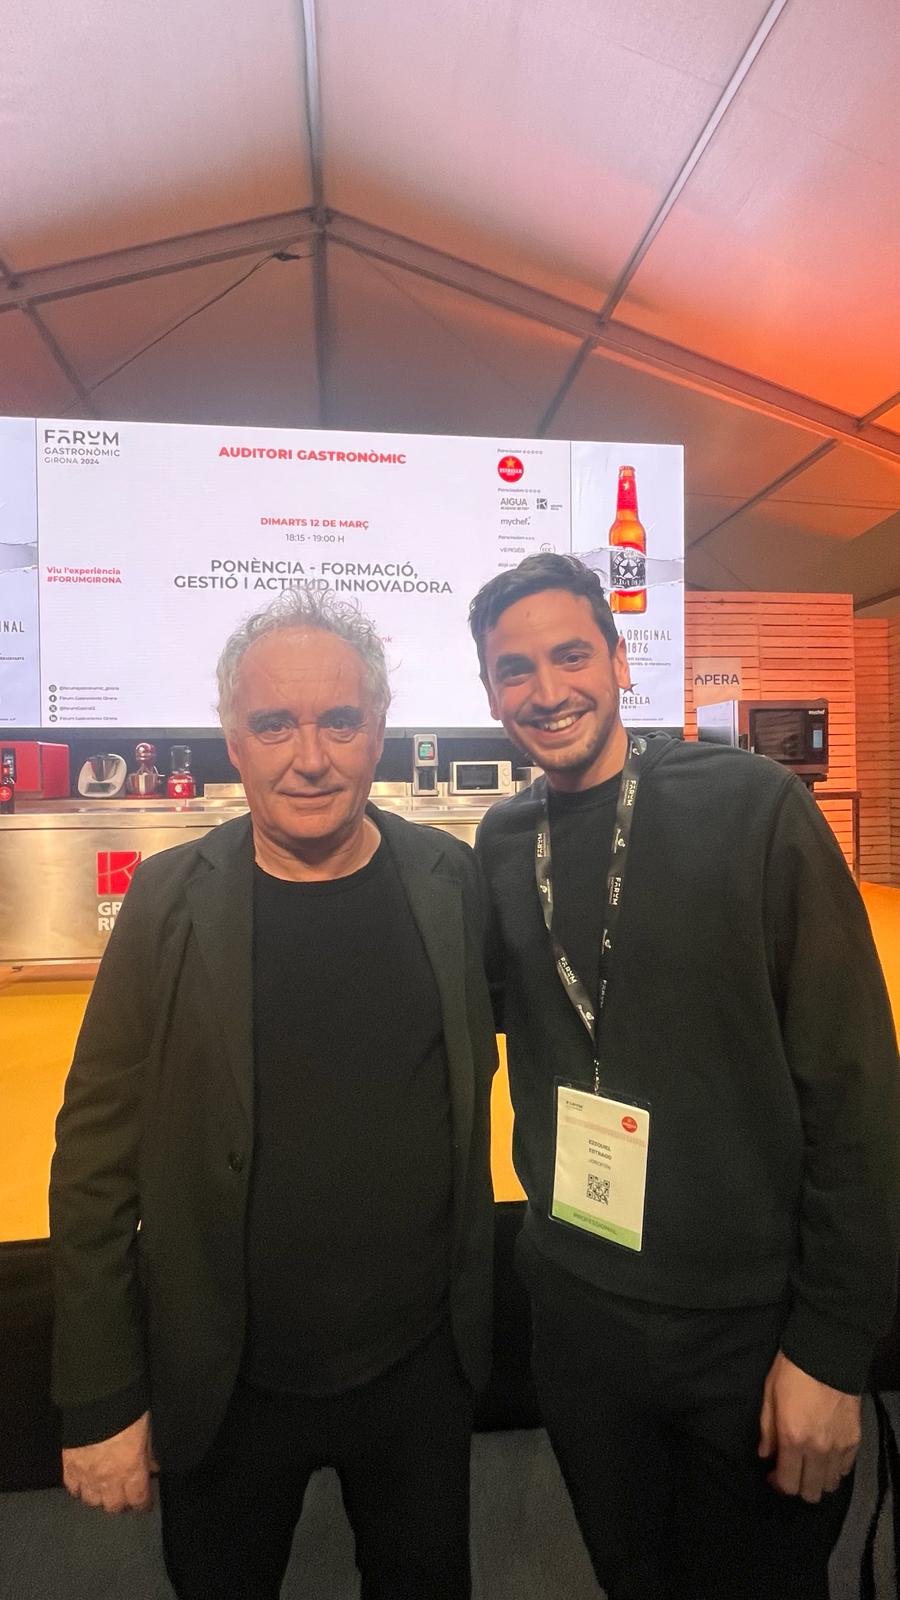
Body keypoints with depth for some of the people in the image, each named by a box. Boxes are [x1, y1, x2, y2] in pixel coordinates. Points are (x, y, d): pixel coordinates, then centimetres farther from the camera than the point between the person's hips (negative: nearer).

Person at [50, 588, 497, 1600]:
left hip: (421, 1365, 2)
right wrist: (99, 1401, -6)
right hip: (224, 1388, 0)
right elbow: (94, 1164, -10)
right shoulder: (172, 900, -14)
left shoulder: (449, 880, -10)